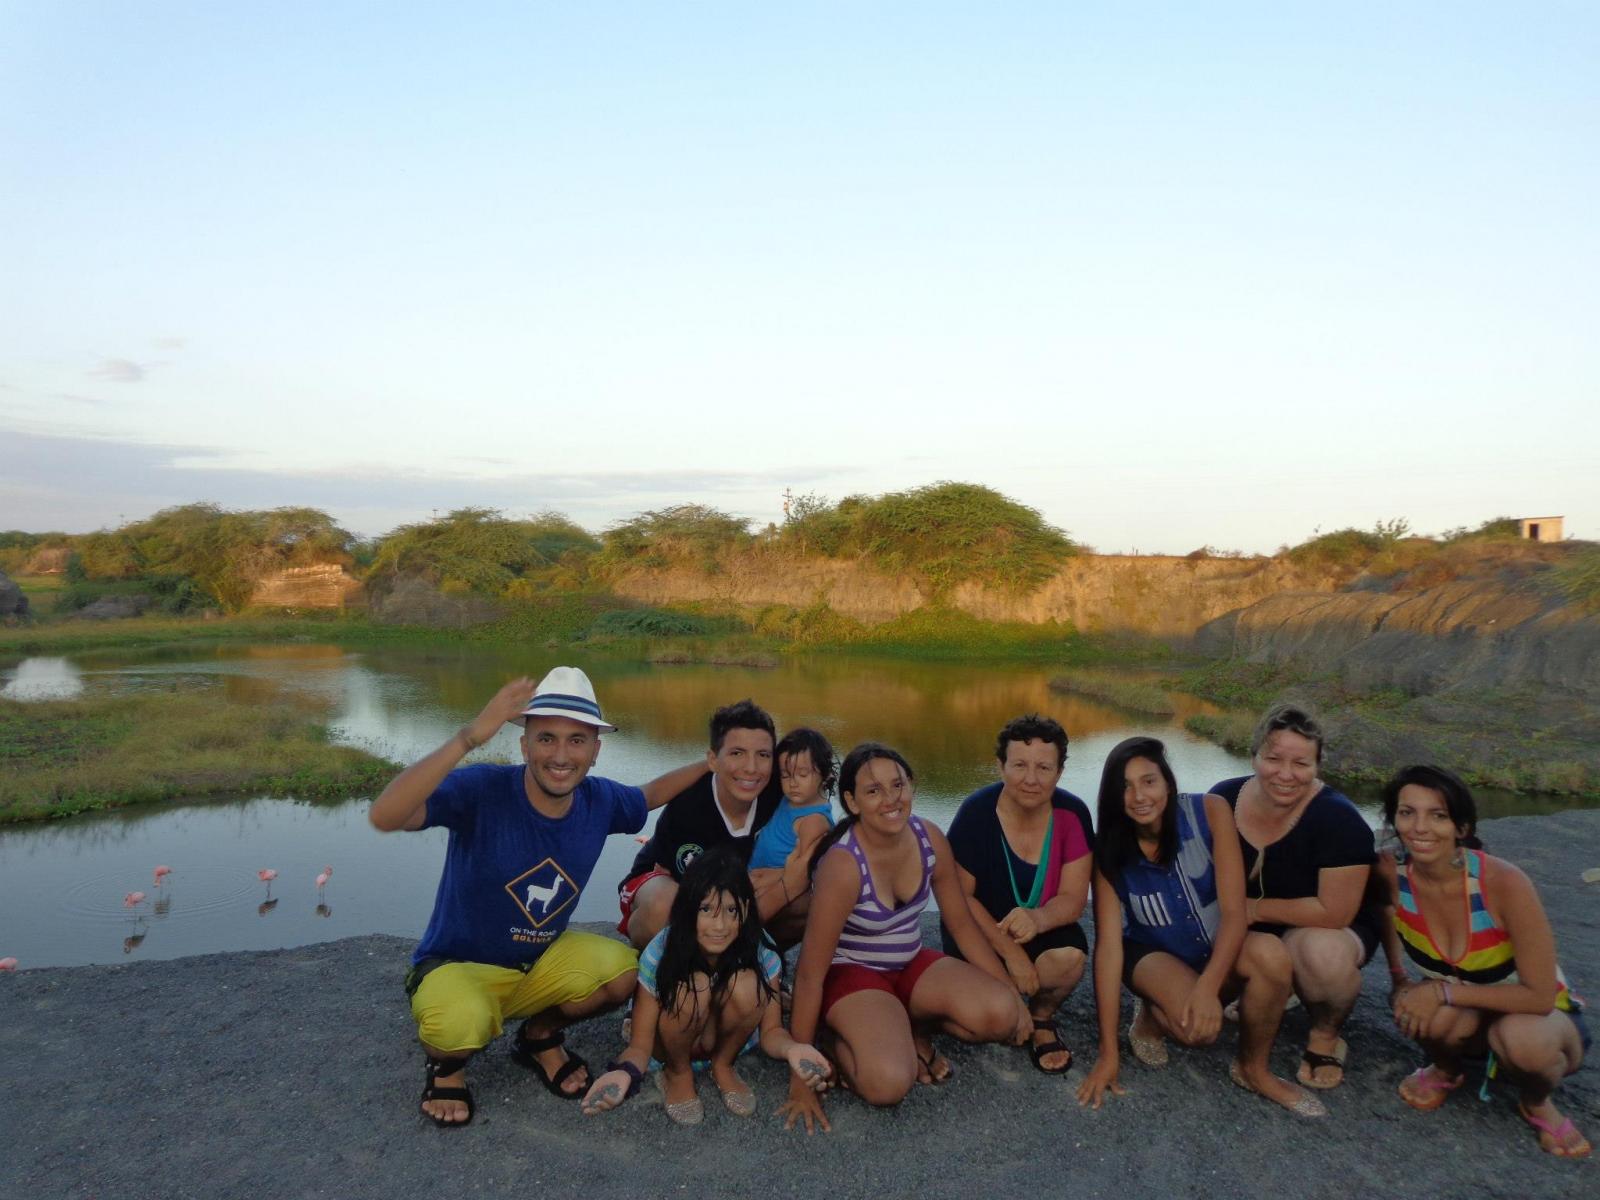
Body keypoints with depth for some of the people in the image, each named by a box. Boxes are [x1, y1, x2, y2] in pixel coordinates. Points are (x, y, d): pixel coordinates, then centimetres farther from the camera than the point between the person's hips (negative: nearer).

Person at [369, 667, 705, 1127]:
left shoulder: (600, 801, -10)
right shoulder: (483, 789, -27)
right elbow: (383, 816, -42)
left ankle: (541, 1037, 13)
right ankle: (447, 1065, 4)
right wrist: (467, 739, -52)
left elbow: (649, 794, 13)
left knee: (627, 971, -19)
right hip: (458, 967, -5)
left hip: (541, 962, 5)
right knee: (461, 1023, -37)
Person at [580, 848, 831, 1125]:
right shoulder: (659, 954, -29)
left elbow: (770, 1031, -15)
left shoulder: (762, 955, -25)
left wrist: (792, 1048, -39)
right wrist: (626, 1072, -47)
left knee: (747, 985, -31)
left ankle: (723, 1065, -1)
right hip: (673, 1039, -1)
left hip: (727, 1035, 2)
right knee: (694, 985, -34)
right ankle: (678, 1073, -3)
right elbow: (640, 1044, -23)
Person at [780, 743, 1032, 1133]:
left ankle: (914, 1027, 9)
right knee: (889, 1082, -30)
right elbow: (810, 973, -24)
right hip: (850, 972, -5)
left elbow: (961, 922, 3)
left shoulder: (930, 838, -12)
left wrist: (1011, 993, 2)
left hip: (911, 963, 6)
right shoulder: (843, 864, -29)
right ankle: (841, 1043, 3)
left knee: (1002, 1015, -18)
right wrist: (801, 1074, -21)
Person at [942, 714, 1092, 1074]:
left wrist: (1036, 919, -34)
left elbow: (1073, 899, -12)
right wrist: (1010, 951, -25)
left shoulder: (1072, 813, -13)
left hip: (1043, 929, 2)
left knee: (1070, 959, -32)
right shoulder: (977, 812, -20)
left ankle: (1042, 1016, 2)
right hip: (979, 931, -1)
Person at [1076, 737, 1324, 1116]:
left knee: (1270, 954, -32)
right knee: (1198, 1027, -32)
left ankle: (1253, 1069, -6)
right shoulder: (1111, 850, -18)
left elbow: (1234, 912, -21)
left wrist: (1208, 986, -35)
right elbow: (1108, 945, -20)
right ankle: (1151, 1018, 5)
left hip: (1218, 948, 2)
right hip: (1153, 954, -1)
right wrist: (1108, 1053, -22)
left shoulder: (1211, 812, -20)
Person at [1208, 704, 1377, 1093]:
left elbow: (1334, 913, -24)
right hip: (1244, 936, 4)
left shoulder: (1338, 819, -23)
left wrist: (1254, 908, -18)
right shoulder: (1223, 800, -12)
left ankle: (1325, 1037, -3)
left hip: (1323, 933, -4)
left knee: (1324, 952, -35)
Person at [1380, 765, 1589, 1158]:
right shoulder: (1392, 872, -20)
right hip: (1466, 1021, 2)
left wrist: (1445, 992, -29)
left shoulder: (1504, 883, -30)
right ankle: (1446, 1070, 2)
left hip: (1539, 1019, -2)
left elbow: (1540, 996, -26)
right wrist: (1401, 982, -6)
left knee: (1522, 1040, -38)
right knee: (1437, 1016, -34)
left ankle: (1537, 1103, -1)